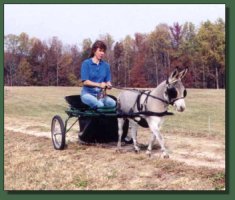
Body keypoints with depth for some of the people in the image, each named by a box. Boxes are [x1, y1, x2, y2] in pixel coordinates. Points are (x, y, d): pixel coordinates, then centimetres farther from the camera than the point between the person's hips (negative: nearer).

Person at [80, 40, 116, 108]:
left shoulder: (106, 65, 12)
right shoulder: (86, 63, 0)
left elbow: (108, 81, 10)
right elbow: (85, 81, -7)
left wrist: (108, 85, -15)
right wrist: (99, 84, -21)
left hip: (101, 93, 4)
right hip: (88, 93, -4)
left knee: (113, 103, -26)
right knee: (99, 105, -34)